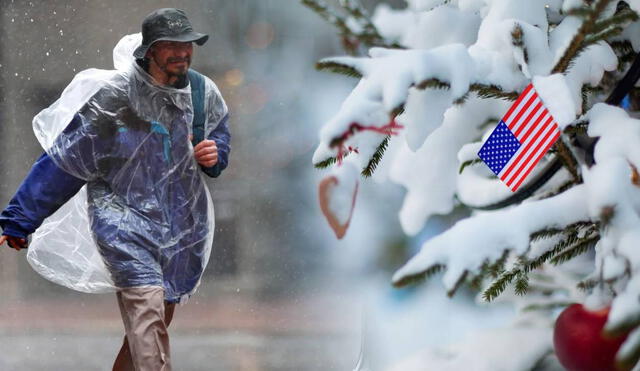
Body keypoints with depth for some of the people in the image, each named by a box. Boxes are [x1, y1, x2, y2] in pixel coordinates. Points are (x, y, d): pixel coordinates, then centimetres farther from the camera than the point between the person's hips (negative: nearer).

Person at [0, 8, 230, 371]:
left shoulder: (205, 93, 3)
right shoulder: (116, 94, -12)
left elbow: (220, 140, 22)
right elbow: (66, 157, -8)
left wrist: (214, 155, -5)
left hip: (182, 226, 5)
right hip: (124, 216, -5)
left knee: (156, 322, 8)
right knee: (147, 307, -24)